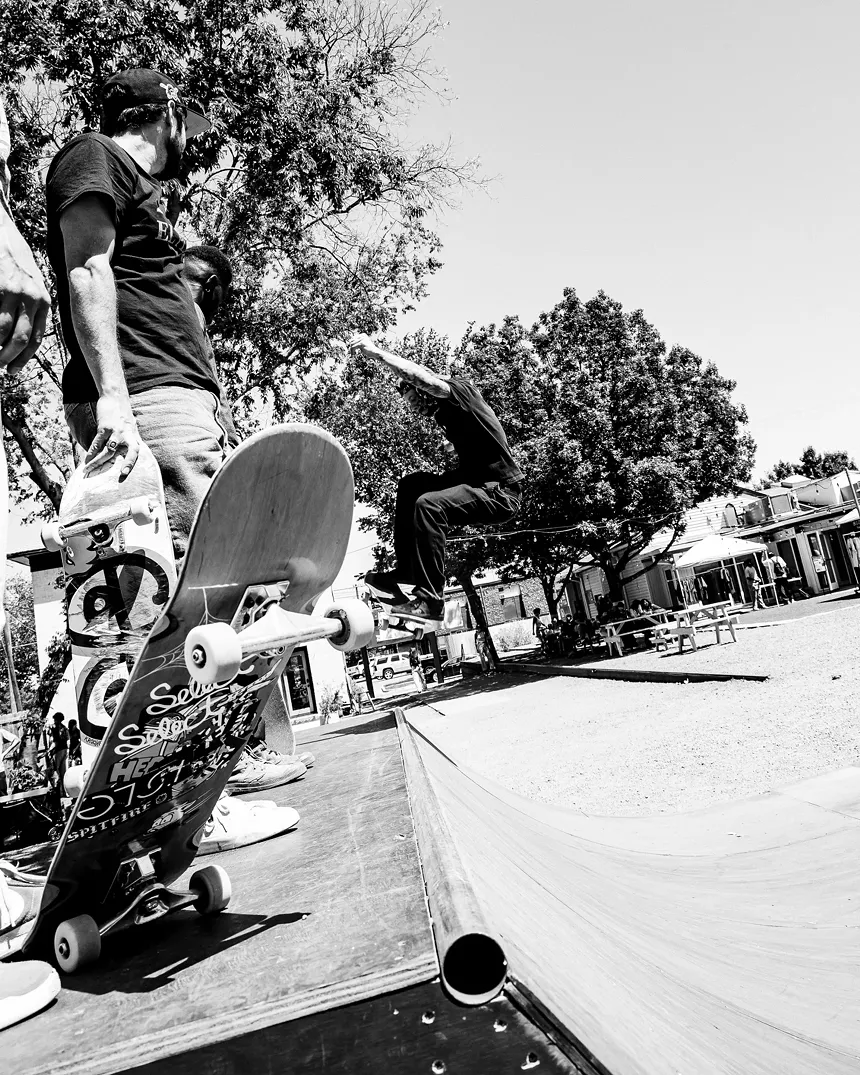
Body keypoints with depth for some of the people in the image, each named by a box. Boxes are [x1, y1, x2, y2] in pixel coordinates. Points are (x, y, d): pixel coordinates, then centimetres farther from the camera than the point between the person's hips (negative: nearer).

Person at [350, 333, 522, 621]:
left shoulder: (462, 390, -8)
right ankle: (406, 569, 1)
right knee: (410, 485, 8)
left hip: (501, 492, -10)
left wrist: (377, 353, -26)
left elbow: (426, 379, -27)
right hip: (478, 483, 10)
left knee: (429, 504, -28)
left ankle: (429, 599, -25)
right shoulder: (445, 414, 16)